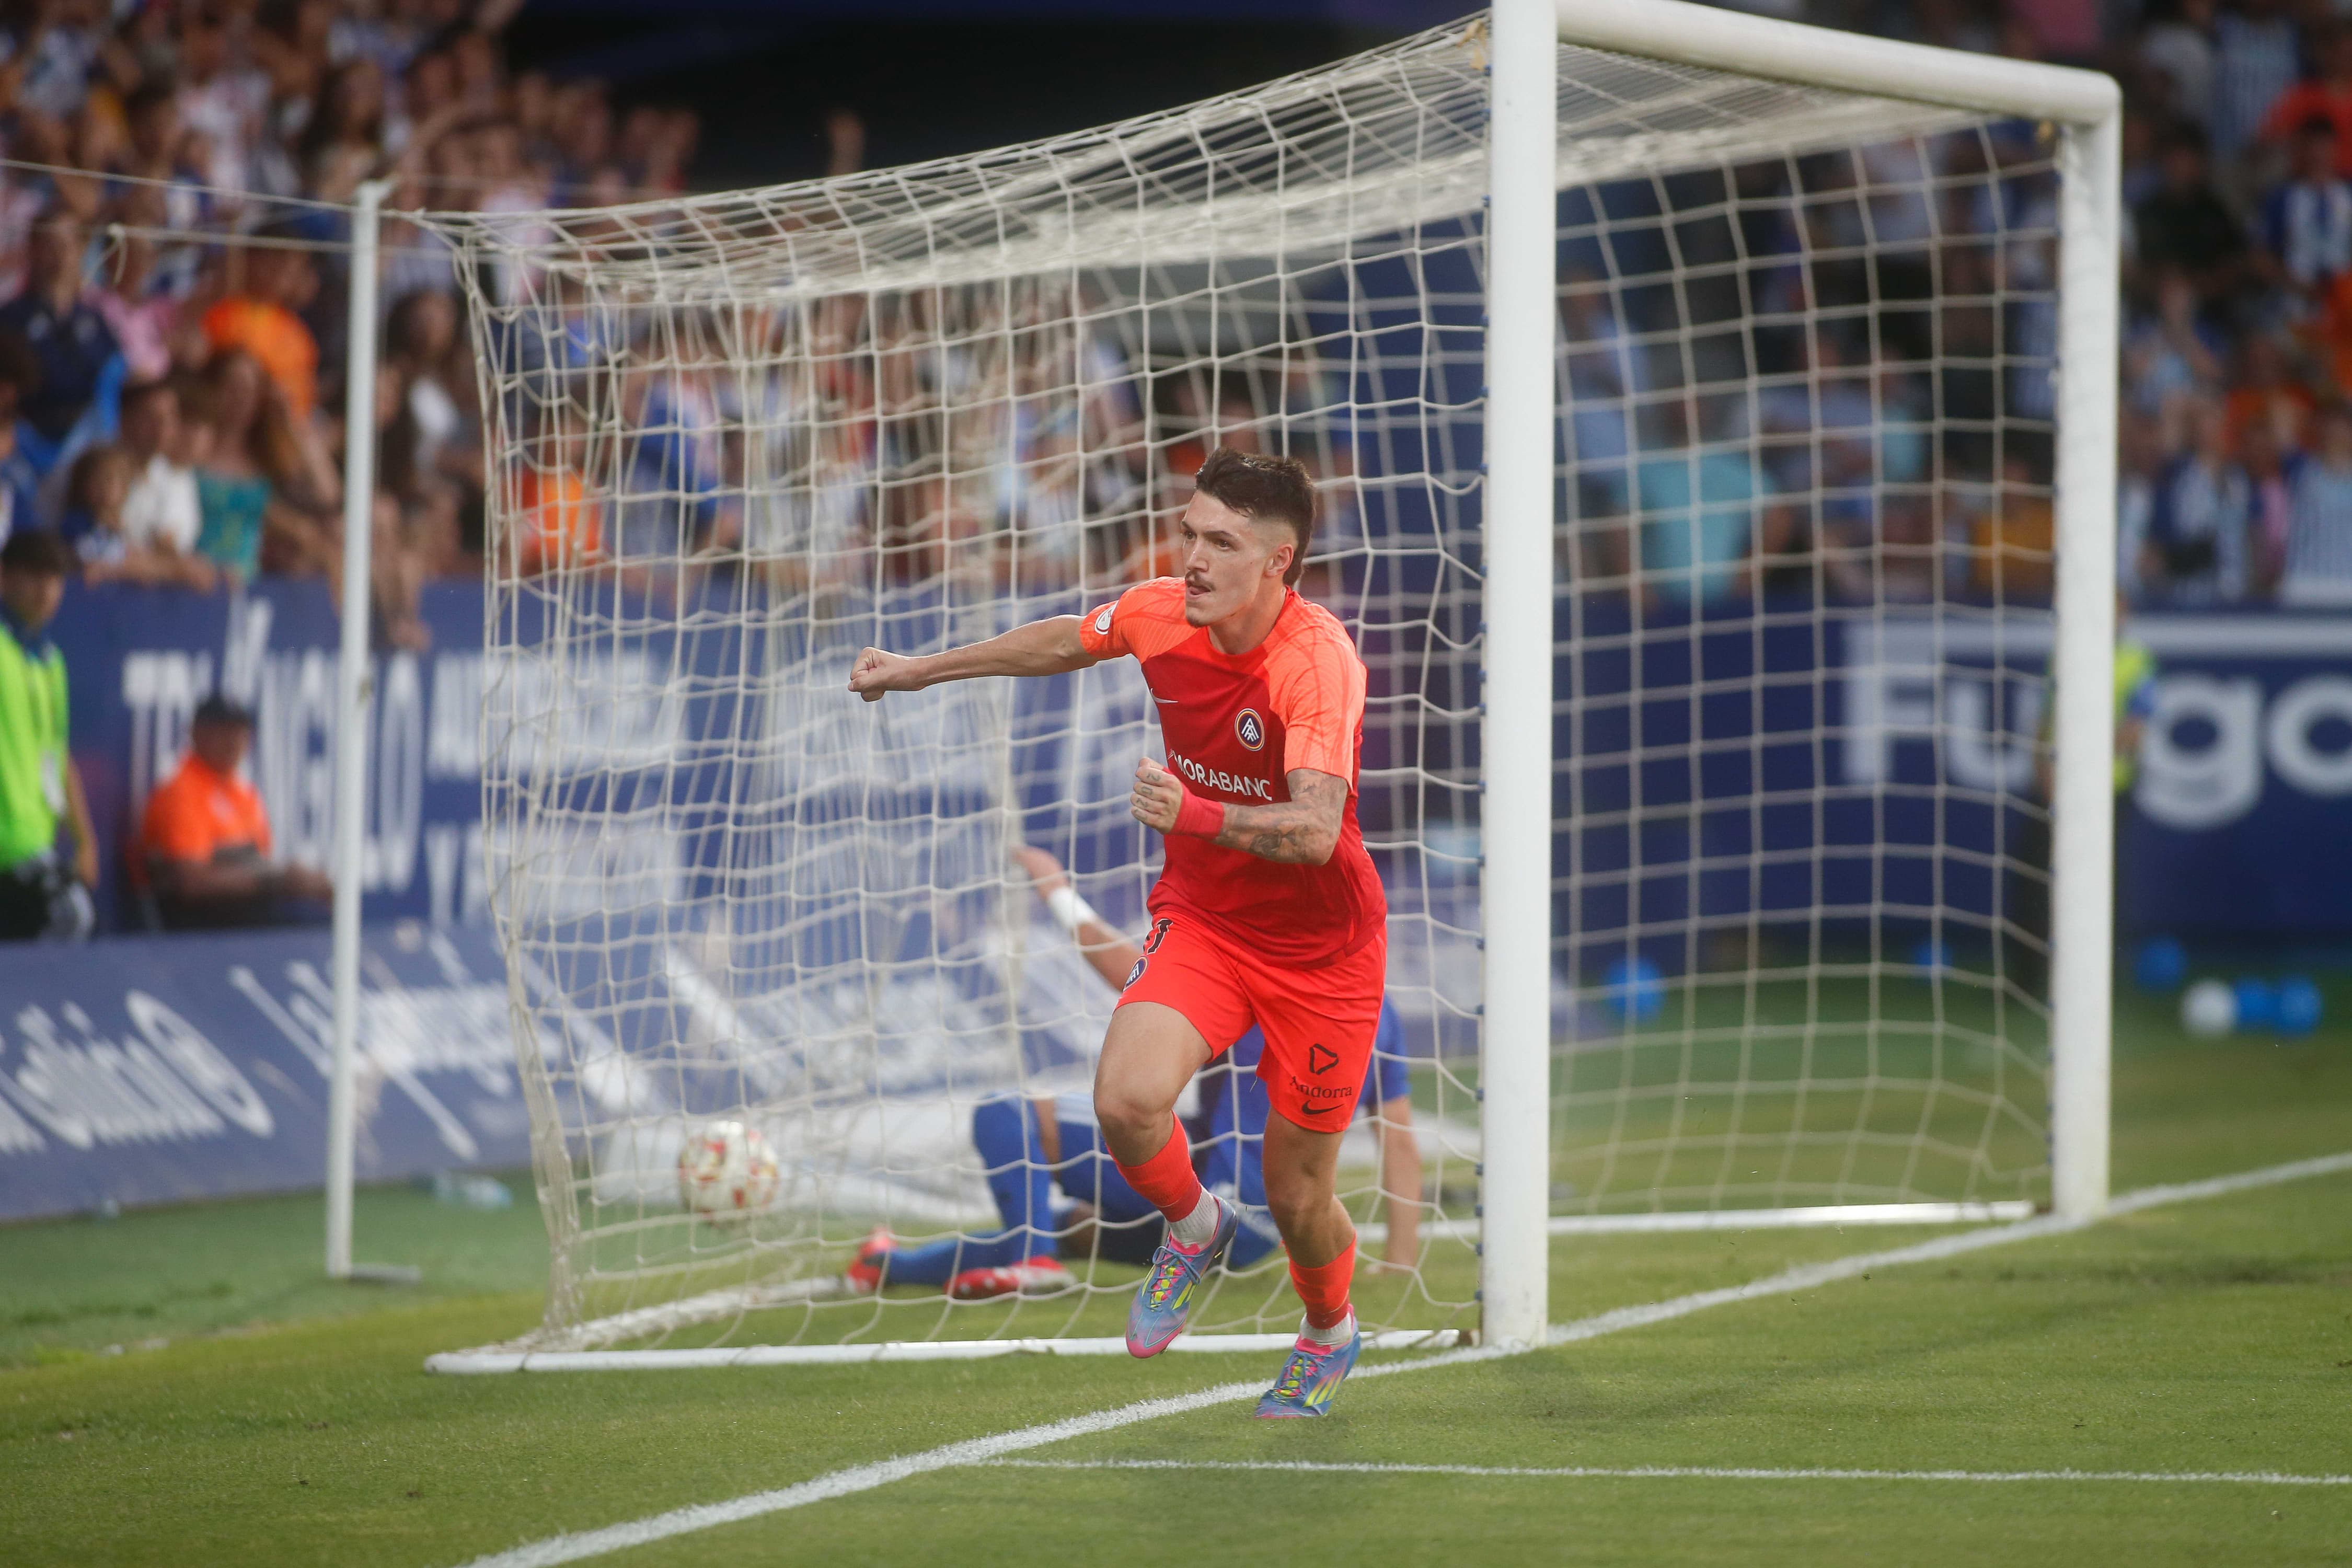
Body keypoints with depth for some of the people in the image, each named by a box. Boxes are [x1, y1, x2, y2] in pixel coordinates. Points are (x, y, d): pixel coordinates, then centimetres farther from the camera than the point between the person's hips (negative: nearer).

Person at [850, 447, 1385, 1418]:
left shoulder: (1319, 662, -28)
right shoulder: (1160, 613, -10)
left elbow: (1314, 830, -40)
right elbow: (1067, 642, 14)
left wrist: (1196, 814, -57)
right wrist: (922, 671, 21)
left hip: (1320, 947, -4)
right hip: (1201, 918, 4)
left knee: (1297, 1197, 5)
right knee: (1129, 1100, -25)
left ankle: (1329, 1332, 40)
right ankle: (1194, 1227, 10)